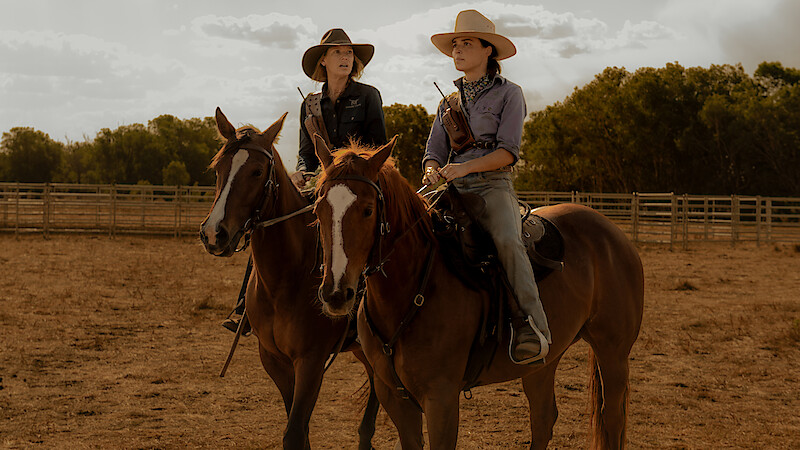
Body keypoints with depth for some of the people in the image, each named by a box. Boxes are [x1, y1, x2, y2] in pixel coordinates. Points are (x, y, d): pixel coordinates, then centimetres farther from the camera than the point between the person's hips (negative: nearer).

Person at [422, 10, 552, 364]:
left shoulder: (508, 94, 5)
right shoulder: (449, 102, 21)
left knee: (507, 240, -35)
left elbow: (508, 152, -6)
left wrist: (464, 167, -20)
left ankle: (532, 329, -41)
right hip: (452, 189, 5)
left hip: (493, 187, -5)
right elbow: (434, 152, 16)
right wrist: (433, 171, -9)